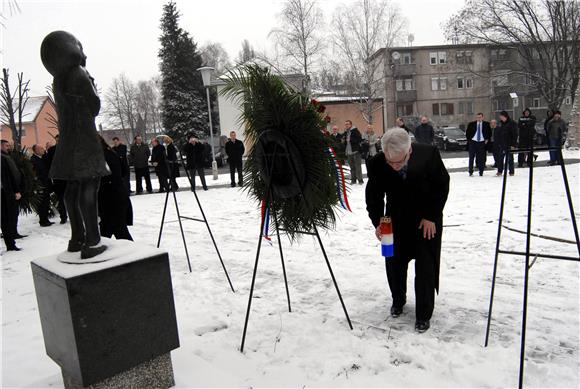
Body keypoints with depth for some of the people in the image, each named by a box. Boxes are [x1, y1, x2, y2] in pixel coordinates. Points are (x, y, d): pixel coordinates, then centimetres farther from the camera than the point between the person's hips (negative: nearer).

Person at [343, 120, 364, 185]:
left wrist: (351, 140, -17)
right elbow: (343, 141, 27)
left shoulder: (355, 131, -4)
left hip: (356, 151, -6)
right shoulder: (345, 133, 16)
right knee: (352, 167, 10)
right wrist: (343, 141, 4)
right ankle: (353, 179, 15)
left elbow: (360, 139, -13)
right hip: (349, 152, 6)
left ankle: (360, 179, 0)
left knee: (357, 166, -5)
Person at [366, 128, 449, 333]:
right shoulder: (377, 164, -23)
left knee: (425, 266, -2)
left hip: (428, 219, -2)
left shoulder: (429, 154, -25)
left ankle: (423, 314, 16)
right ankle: (398, 300, 36)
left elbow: (442, 185, -10)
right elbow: (374, 196, -8)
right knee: (394, 263, 9)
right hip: (396, 219, 2)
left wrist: (431, 216, -12)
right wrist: (377, 222, -20)